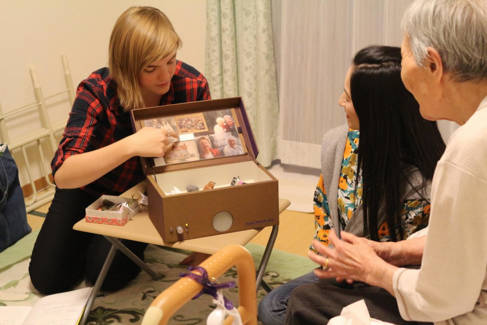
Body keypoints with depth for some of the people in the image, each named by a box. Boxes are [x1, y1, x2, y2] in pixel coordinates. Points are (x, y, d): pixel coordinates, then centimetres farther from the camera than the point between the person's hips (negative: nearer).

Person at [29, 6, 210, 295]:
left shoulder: (193, 85, -25)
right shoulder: (97, 92, -31)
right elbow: (63, 174, -41)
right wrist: (130, 146, -56)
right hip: (92, 187, 0)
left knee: (107, 274, -14)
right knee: (48, 279, 2)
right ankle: (92, 233, 29)